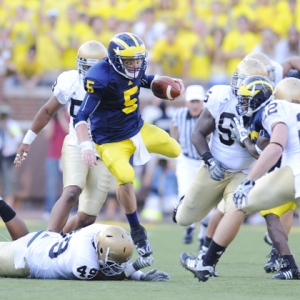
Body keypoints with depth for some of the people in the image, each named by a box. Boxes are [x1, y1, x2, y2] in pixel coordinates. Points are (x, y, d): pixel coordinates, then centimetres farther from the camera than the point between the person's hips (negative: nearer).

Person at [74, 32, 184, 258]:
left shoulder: (134, 68, -8)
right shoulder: (101, 78, -31)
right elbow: (81, 116, -32)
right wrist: (86, 146, -45)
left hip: (138, 128, 7)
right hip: (112, 140, -7)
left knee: (176, 151, 14)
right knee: (126, 180, -27)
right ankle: (136, 231, -5)